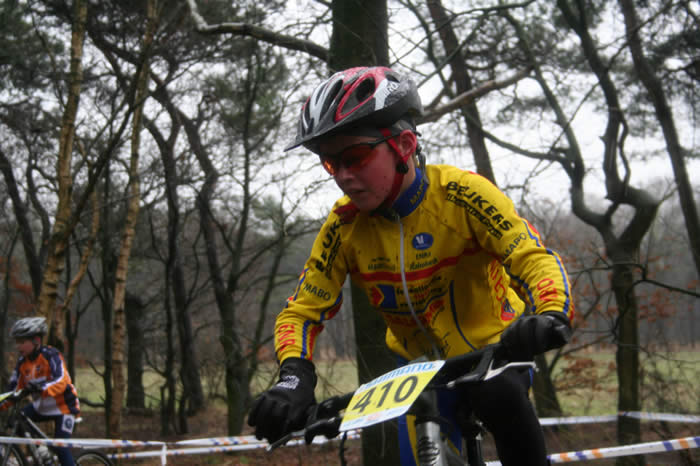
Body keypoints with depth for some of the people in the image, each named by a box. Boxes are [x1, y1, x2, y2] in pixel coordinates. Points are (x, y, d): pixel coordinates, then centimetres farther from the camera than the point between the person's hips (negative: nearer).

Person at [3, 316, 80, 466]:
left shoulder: (51, 355, -20)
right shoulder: (23, 361, -2)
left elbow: (61, 381, -34)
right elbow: (14, 388, -4)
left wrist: (41, 388, -53)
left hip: (62, 406, -6)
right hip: (41, 407, 7)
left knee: (61, 448, -14)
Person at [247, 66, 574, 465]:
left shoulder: (461, 194, -22)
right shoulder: (344, 227, -14)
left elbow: (536, 261, -27)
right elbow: (302, 312, -9)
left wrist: (552, 318, -49)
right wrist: (294, 378, -29)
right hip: (422, 365, 4)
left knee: (501, 397, -34)